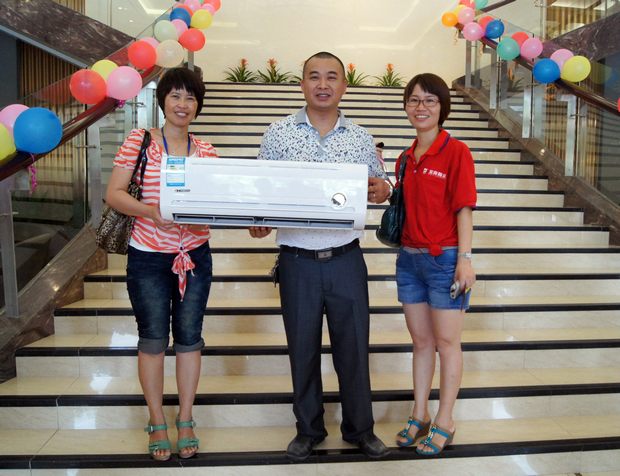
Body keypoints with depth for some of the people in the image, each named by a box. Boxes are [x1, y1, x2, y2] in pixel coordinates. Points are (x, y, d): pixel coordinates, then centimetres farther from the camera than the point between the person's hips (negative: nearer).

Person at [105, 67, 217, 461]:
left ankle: (185, 421, 24)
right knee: (153, 338, 6)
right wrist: (151, 210, -24)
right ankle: (157, 423, 24)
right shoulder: (139, 141, -3)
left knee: (189, 337, 8)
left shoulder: (206, 151, 5)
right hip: (148, 256, -2)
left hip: (195, 256, 3)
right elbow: (114, 194, -8)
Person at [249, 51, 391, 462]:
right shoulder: (278, 135, 1)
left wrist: (380, 190, -12)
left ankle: (360, 428, 30)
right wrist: (257, 221, -18)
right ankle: (309, 429, 31)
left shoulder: (361, 139, 6)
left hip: (346, 259, 1)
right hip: (298, 261, 0)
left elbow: (380, 187, 13)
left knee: (353, 347, 9)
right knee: (303, 349, 11)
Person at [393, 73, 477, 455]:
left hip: (445, 259, -6)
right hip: (410, 257, 6)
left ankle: (444, 423, 21)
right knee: (421, 341, 15)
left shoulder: (456, 151, -8)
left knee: (446, 342, 6)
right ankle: (420, 417, 28)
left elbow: (464, 209, -12)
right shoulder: (405, 159, 10)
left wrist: (465, 259, -16)